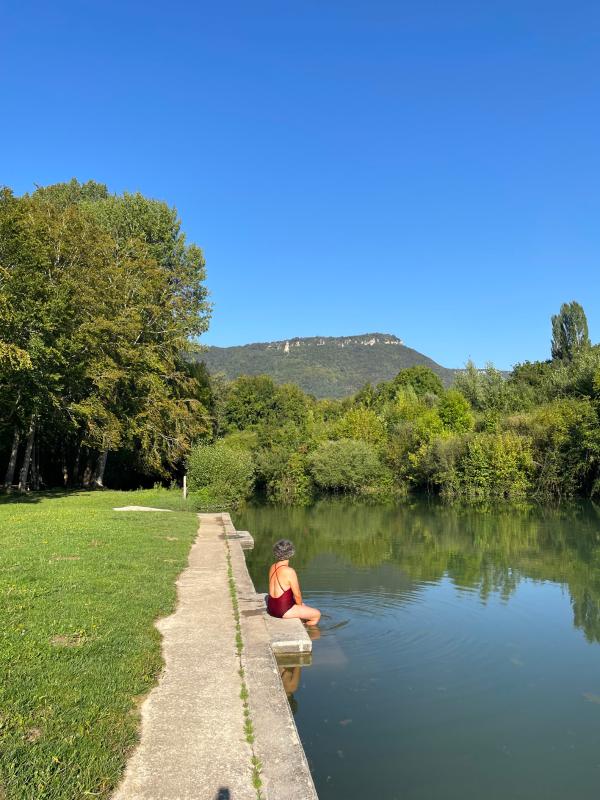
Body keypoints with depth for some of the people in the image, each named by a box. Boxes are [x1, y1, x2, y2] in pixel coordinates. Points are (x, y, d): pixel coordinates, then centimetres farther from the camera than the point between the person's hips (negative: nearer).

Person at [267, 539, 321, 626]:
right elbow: (297, 595, -16)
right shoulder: (289, 571, -24)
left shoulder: (273, 567, 2)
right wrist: (300, 605, 6)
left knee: (305, 606, 31)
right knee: (317, 614, 7)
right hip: (283, 610, -8)